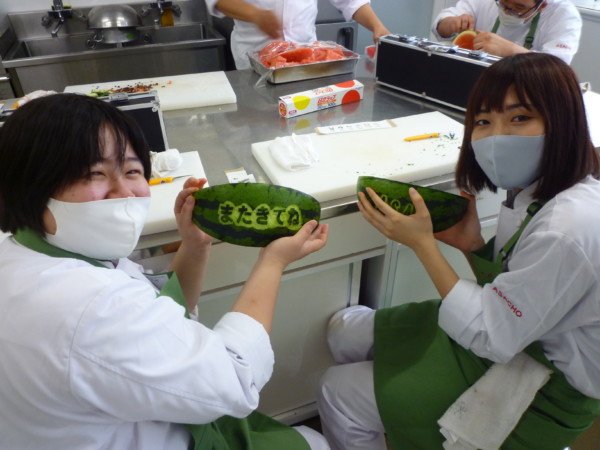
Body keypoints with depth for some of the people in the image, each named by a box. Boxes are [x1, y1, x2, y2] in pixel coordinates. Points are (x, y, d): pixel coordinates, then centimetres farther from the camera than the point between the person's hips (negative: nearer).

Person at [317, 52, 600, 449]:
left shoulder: (568, 227, -33)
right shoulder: (532, 191, -6)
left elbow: (493, 336, -27)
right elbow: (504, 287, 3)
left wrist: (422, 242, -25)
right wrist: (472, 244, -14)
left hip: (545, 391, -8)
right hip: (515, 330, 8)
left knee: (338, 395, -6)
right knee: (345, 329, 11)